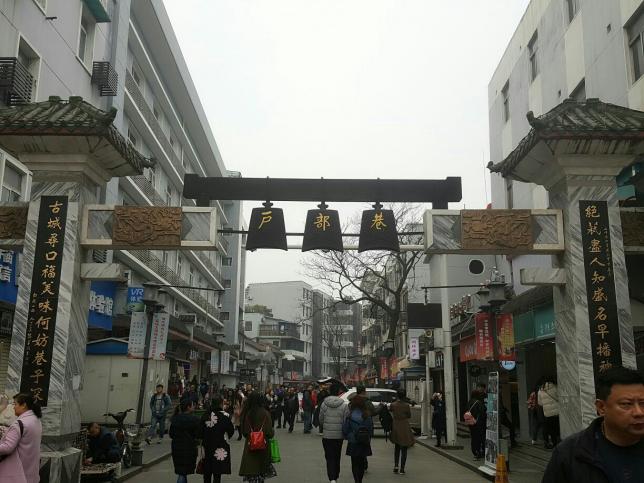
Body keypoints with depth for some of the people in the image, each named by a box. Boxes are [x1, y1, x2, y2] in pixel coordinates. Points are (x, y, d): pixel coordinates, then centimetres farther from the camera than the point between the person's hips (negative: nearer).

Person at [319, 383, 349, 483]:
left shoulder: (324, 404, -7)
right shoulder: (344, 405, -9)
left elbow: (320, 420, 1)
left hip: (327, 435, -1)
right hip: (339, 435, 1)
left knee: (329, 457, 2)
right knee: (337, 457, 17)